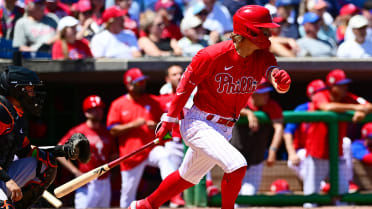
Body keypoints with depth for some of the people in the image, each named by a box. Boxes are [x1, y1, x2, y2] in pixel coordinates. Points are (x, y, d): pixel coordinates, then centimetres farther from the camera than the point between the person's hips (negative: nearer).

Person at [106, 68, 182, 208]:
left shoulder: (153, 101, 9)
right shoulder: (118, 105, 4)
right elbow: (113, 130, -1)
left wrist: (156, 126, -8)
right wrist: (134, 124, -13)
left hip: (152, 148, 0)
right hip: (131, 154, 0)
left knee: (164, 157, -33)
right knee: (128, 191, 4)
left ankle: (174, 195, -42)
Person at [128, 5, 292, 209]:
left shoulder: (261, 58, -7)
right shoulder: (213, 55, -20)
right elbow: (186, 85, -9)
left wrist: (278, 76, -51)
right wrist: (169, 121, -4)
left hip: (224, 129, 7)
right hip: (199, 124, -7)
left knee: (188, 177, 22)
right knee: (237, 165, -25)